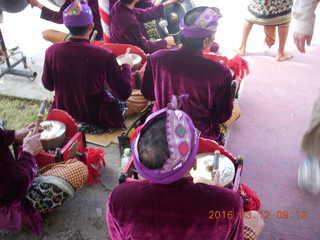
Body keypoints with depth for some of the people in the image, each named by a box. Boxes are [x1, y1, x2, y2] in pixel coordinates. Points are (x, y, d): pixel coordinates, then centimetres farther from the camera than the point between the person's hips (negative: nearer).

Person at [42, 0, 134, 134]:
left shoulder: (52, 51, -14)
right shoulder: (104, 56, -26)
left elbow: (48, 85, 3)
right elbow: (124, 94, -18)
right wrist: (126, 66, -2)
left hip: (63, 121, 5)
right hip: (97, 122, -4)